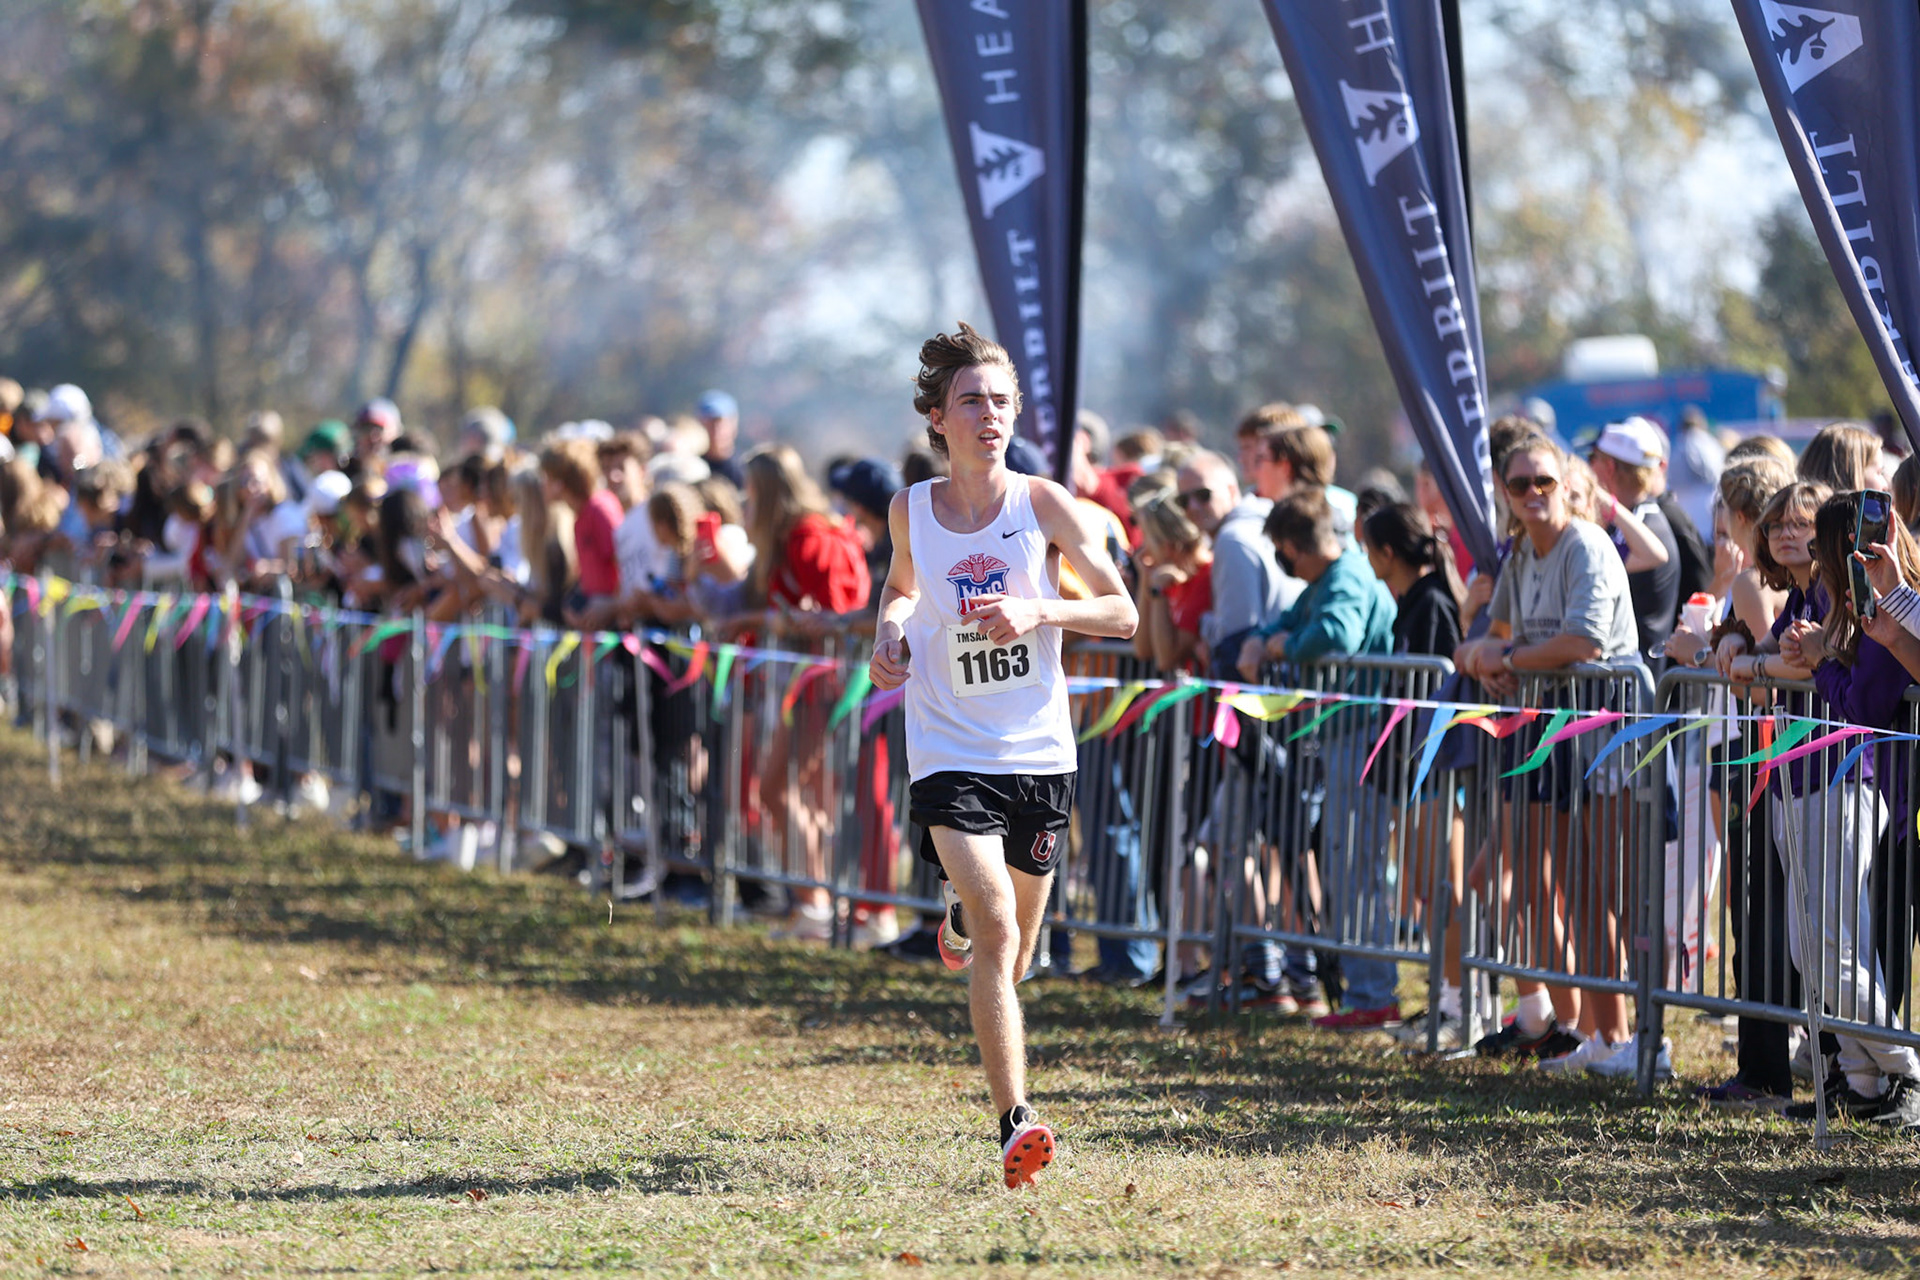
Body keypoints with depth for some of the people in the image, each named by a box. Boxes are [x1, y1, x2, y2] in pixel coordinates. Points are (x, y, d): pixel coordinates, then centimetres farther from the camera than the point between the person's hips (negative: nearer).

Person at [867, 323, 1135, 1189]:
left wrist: (1038, 613, -19)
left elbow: (1122, 612, -2)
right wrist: (888, 634, 0)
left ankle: (962, 917, 52)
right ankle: (1016, 1125, -21)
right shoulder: (910, 510, 0)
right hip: (950, 754, -1)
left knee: (1012, 956, 14)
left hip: (1039, 755, 1)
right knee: (996, 936, -20)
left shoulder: (1044, 504, -5)